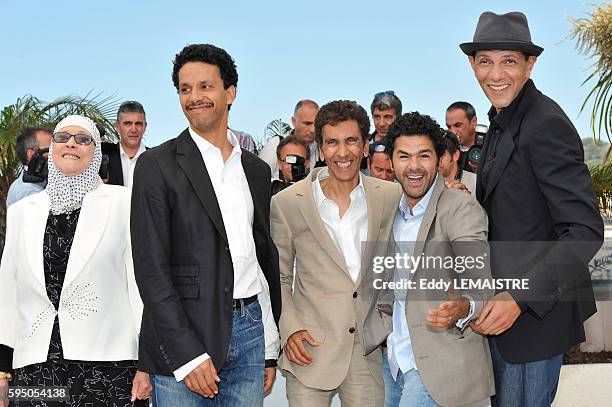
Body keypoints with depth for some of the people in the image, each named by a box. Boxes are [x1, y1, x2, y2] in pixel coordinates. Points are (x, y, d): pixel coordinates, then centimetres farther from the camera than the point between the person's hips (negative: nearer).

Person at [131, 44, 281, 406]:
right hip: (183, 337, -4)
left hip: (251, 332, 4)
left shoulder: (257, 169, 11)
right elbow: (151, 269, -10)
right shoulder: (157, 165, -4)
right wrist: (186, 355, -15)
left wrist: (271, 349, 13)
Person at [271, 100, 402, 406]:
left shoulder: (390, 197, 2)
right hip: (311, 349, -1)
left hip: (369, 348, 2)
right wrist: (290, 330, -6)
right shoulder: (287, 203, -3)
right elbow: (278, 278, 5)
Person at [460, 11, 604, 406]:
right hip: (501, 303, 9)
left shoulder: (547, 125, -20)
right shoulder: (501, 122, 10)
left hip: (537, 310, -9)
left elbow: (586, 231, -24)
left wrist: (520, 299, -28)